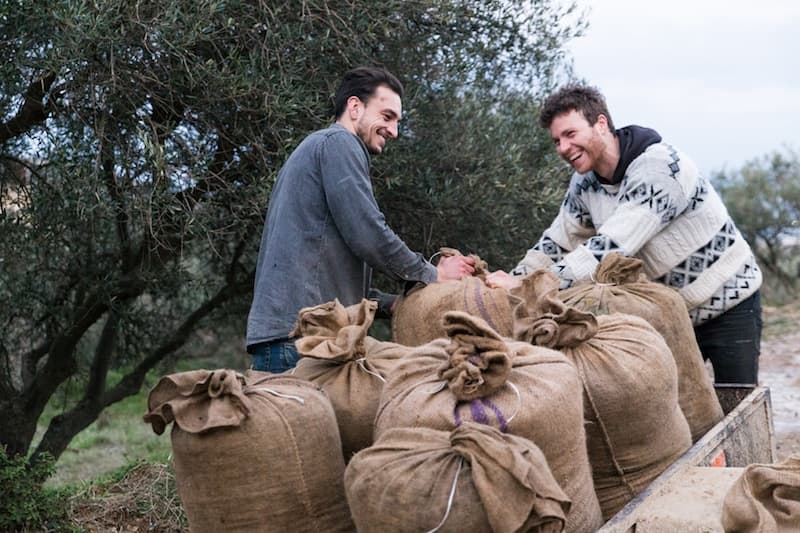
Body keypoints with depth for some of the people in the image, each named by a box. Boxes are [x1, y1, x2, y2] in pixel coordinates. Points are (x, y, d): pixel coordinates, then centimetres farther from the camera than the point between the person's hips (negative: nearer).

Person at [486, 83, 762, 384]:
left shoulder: (659, 166, -29)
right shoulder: (585, 182, -4)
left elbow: (611, 246, -36)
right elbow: (556, 243, 4)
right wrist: (513, 282, -13)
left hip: (728, 305, -6)